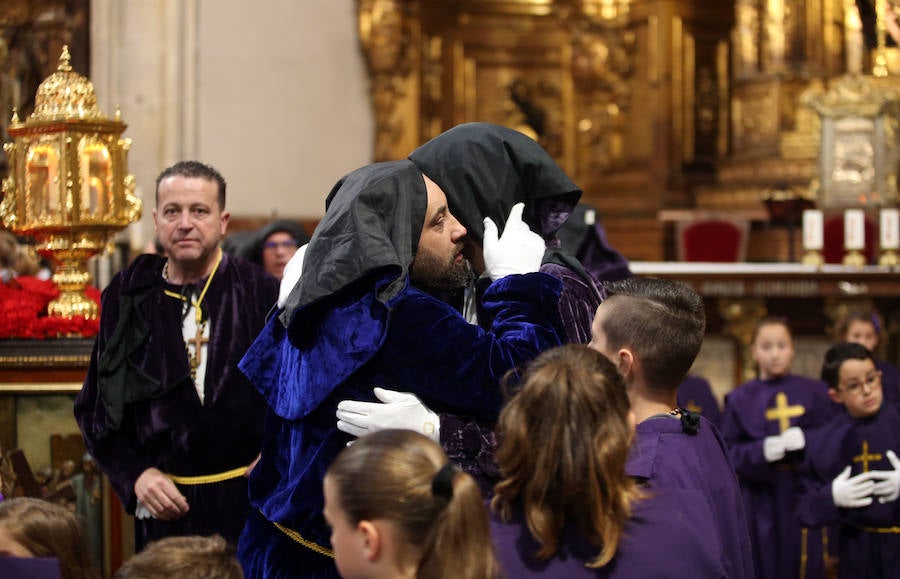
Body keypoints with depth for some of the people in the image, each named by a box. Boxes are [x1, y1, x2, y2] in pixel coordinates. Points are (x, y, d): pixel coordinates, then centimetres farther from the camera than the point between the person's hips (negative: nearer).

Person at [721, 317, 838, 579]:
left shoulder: (814, 392, 4)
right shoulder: (739, 399, 4)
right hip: (759, 504, 0)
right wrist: (760, 451, -18)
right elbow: (727, 454, 0)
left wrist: (807, 440, -17)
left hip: (805, 499, 0)